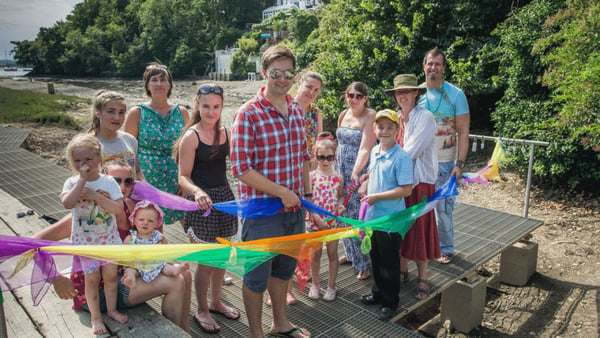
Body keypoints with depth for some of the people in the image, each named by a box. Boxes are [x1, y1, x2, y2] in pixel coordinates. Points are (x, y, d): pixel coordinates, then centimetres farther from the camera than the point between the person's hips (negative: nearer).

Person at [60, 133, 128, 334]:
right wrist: (83, 179, -30)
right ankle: (95, 316, 29)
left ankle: (111, 309, 36)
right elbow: (67, 203, -31)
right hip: (85, 242, -1)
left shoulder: (108, 182, -9)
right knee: (92, 280, 10)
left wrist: (95, 196, -25)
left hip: (109, 240, 1)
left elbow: (119, 208, -18)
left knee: (110, 276, 15)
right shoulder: (72, 183, -10)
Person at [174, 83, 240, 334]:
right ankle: (201, 310, 26)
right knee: (206, 261, 4)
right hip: (203, 201, -5)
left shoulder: (224, 132, 4)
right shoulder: (191, 137, -12)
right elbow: (183, 177, -14)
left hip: (224, 197, 6)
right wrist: (197, 191, -33)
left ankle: (216, 302, 37)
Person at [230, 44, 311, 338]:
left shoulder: (296, 111, 6)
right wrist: (282, 192, -20)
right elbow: (241, 168, -19)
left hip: (295, 209, 7)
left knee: (283, 269, 23)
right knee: (257, 275, 11)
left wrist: (307, 193, 10)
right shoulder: (248, 114, -15)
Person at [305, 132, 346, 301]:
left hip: (333, 222, 1)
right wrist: (317, 218, -16)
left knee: (332, 254, 11)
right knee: (315, 254, 11)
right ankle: (315, 284, 30)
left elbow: (341, 195, 11)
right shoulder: (311, 176, -6)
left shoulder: (338, 177, 0)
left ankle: (331, 286, 27)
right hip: (314, 221, -1)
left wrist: (340, 206, -10)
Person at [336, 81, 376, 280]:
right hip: (342, 170, 7)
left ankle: (365, 263, 11)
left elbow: (365, 148, -21)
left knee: (359, 215, -4)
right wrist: (336, 166, 16)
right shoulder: (344, 115, 9)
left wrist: (356, 172, -31)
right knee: (344, 213, 14)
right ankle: (351, 253, 34)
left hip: (361, 172, -7)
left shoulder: (370, 116, -12)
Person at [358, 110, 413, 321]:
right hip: (372, 215, 7)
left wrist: (377, 197, -20)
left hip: (391, 219, -7)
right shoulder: (375, 151, 5)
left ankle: (390, 302, 25)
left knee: (390, 262, 7)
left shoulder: (402, 157, -18)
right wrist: (365, 184, 4)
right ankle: (378, 293, 39)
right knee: (376, 258, 21)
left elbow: (406, 189, -22)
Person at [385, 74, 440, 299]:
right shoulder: (395, 118, 9)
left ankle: (422, 278, 16)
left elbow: (411, 152, -18)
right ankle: (402, 271, 27)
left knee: (419, 228, 2)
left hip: (419, 180, -5)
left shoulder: (425, 117, -10)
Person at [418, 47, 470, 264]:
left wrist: (460, 164, -12)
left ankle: (446, 248, 21)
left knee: (443, 208, 4)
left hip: (444, 162, -3)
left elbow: (463, 133, -4)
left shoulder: (455, 95, -3)